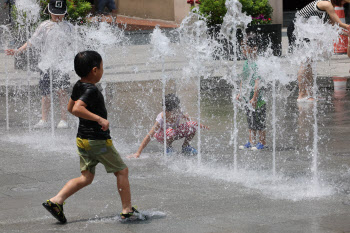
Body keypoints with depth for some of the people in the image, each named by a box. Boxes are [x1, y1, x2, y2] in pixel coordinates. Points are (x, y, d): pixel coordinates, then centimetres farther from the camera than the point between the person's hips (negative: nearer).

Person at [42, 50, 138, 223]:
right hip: (98, 140, -9)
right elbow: (77, 109, -35)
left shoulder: (78, 86, 6)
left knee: (86, 177, 12)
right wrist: (99, 119, -35)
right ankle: (127, 210, 13)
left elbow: (70, 108, 19)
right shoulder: (91, 90, -22)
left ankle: (56, 200, -1)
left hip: (82, 138, 9)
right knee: (122, 171, 7)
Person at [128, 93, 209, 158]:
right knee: (170, 131, -41)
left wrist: (199, 125, 5)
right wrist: (138, 153, -37)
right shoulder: (161, 119, -34)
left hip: (176, 133, 5)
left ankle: (185, 146, 5)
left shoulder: (178, 113, -21)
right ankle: (168, 148, -9)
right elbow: (148, 137, -34)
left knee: (193, 125, -17)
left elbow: (185, 117, 7)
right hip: (162, 136, -5)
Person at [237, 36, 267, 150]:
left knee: (260, 123, -1)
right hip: (247, 98, 9)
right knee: (251, 122, 15)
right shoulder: (246, 63, 10)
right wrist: (240, 93, 20)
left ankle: (262, 143, 7)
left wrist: (254, 98, -23)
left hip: (257, 98, -9)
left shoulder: (256, 63, -17)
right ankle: (251, 142, 23)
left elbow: (258, 82, -21)